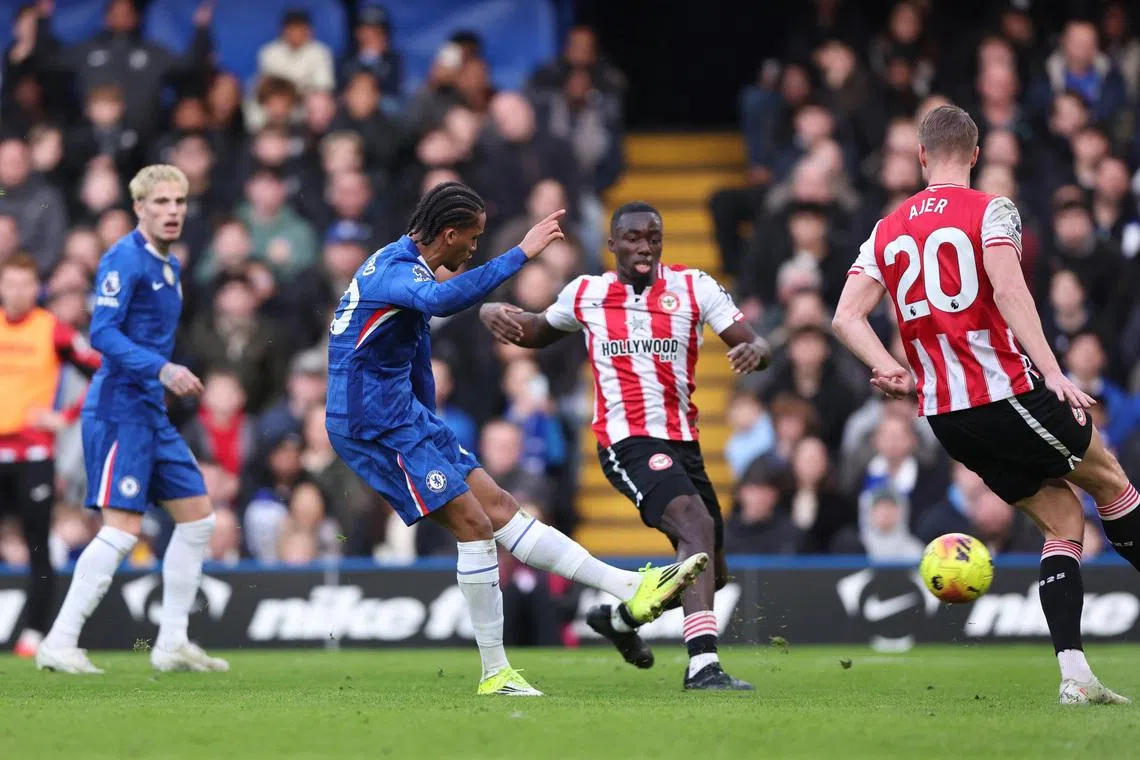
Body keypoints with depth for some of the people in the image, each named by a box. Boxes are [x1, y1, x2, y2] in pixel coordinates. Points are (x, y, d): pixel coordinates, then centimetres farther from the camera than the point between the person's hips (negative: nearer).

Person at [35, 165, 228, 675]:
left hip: (150, 411, 10)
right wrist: (162, 370, -28)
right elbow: (102, 333, -21)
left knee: (197, 515, 8)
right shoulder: (124, 259, -13)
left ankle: (172, 643, 13)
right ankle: (59, 644, -10)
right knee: (123, 528, -14)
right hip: (119, 408, -10)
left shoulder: (170, 267, 16)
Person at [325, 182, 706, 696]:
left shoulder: (398, 264, 17)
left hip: (404, 418, 10)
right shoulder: (394, 270, -17)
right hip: (373, 424, -10)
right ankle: (494, 673, -8)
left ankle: (631, 588, 0)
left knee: (499, 509, 4)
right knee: (475, 524, -12)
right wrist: (521, 254, -43)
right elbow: (442, 299, -42)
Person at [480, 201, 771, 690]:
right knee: (697, 525, -29)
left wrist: (754, 350, -27)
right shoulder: (585, 294, 7)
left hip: (683, 442, 4)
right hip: (628, 442, -4)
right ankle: (702, 664, -39)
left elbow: (755, 345, -1)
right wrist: (495, 314, 5)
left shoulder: (693, 287, 5)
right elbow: (539, 332, 27)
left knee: (710, 572, 11)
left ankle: (619, 616, 39)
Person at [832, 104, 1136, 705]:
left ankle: (1075, 675, 0)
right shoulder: (991, 211, -4)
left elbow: (846, 317, 6)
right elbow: (1008, 290, -20)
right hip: (1007, 392, -6)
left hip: (944, 415, 6)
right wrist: (1052, 372, -24)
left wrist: (887, 367, -4)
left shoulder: (887, 231, 14)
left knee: (1062, 523, 12)